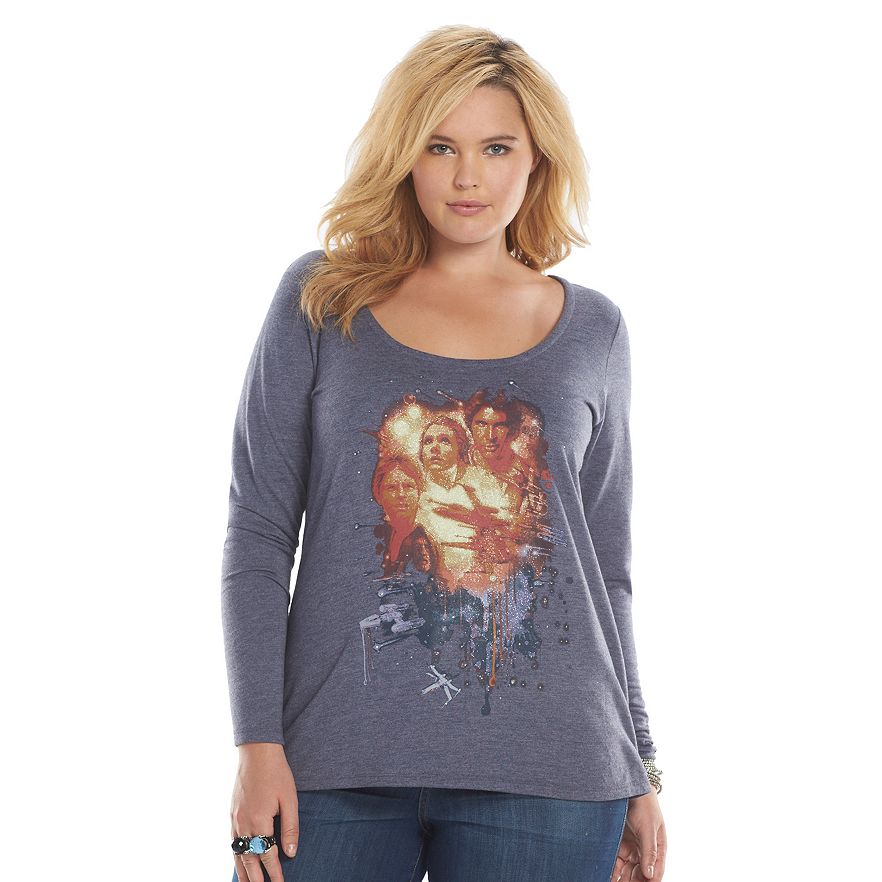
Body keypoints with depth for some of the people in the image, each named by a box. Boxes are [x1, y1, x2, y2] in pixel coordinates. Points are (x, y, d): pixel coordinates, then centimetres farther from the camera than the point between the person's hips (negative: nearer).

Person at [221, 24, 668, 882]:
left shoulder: (591, 329, 9)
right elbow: (258, 534, 2)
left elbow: (606, 569, 13)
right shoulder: (321, 299, 4)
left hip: (544, 771, 1)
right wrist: (258, 743, -6)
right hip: (337, 761, -1)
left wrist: (639, 775, 11)